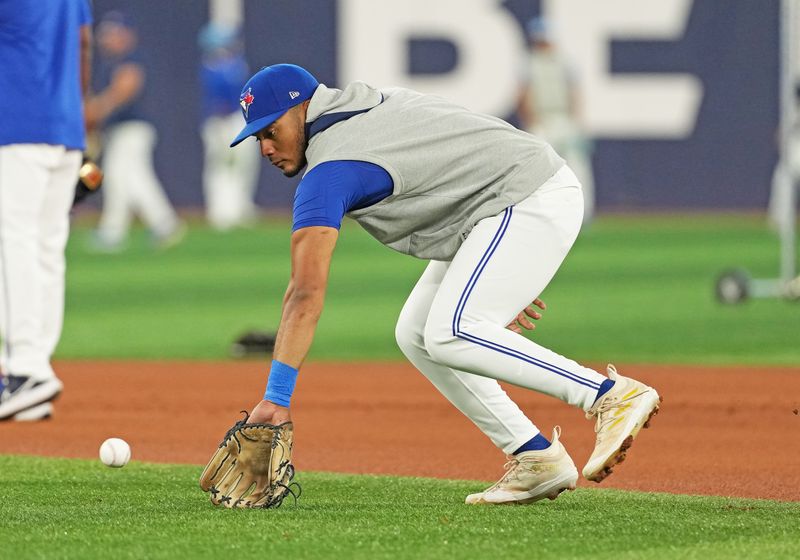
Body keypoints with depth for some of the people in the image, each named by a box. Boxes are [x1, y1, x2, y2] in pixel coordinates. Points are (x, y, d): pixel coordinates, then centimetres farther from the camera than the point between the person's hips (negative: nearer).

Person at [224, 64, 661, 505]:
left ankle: (613, 395, -24)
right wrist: (498, 278, 22)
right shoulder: (369, 103, 12)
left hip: (533, 200, -11)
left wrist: (276, 396, -29)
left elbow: (307, 294, -25)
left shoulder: (328, 171, -17)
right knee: (416, 335, 8)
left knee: (450, 334, -25)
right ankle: (535, 459, 5)